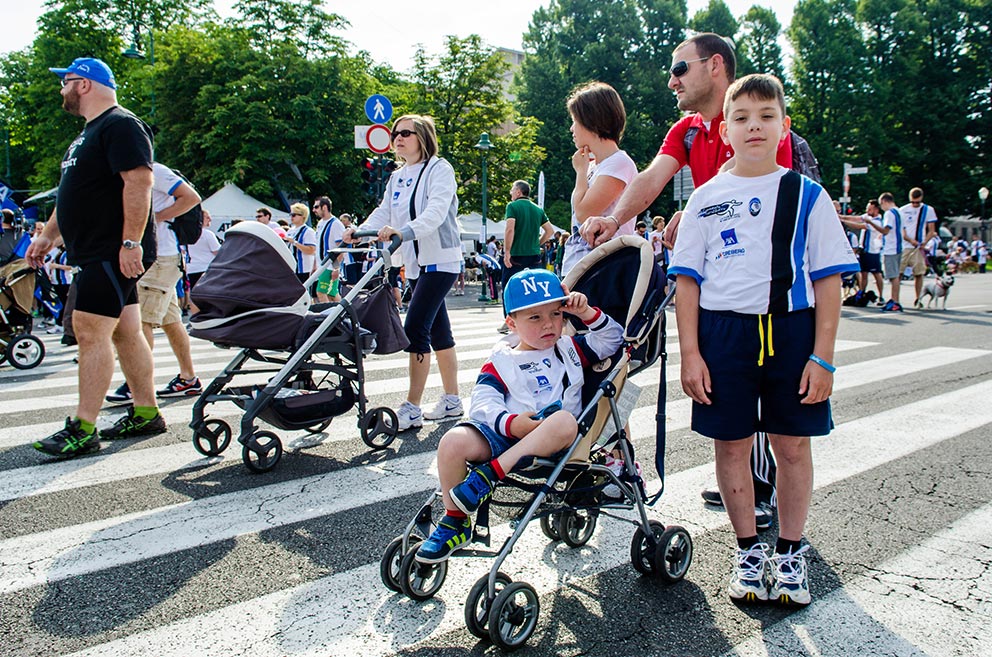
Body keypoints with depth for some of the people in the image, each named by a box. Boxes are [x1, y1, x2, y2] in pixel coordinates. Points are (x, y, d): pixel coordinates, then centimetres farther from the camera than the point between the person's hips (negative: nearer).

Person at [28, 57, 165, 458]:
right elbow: (75, 195, 28)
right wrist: (47, 237, 26)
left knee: (91, 332, -12)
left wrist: (131, 242, -28)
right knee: (125, 333, 11)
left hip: (115, 254, -10)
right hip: (96, 253, 10)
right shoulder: (89, 132, 22)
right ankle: (146, 414, 18)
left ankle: (83, 429, -9)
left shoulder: (121, 125, -11)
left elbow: (139, 182, -23)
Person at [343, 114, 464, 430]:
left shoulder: (440, 169, -9)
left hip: (441, 260, -8)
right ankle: (452, 400, 20)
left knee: (414, 327, -15)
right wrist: (359, 231, -12)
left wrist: (405, 231, -42)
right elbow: (383, 213, 8)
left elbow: (436, 211, -25)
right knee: (438, 331, 11)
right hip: (416, 263, 8)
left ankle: (412, 408, -10)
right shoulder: (397, 178, 15)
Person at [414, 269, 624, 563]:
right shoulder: (501, 361, 11)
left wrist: (586, 312, 5)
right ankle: (454, 523, -6)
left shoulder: (570, 350, 20)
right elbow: (483, 402, -3)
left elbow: (613, 337, 19)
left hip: (551, 441, 0)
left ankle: (489, 473, -32)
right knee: (454, 440, -26)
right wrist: (510, 423, -22)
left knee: (565, 420, -36)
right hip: (504, 434, 0)